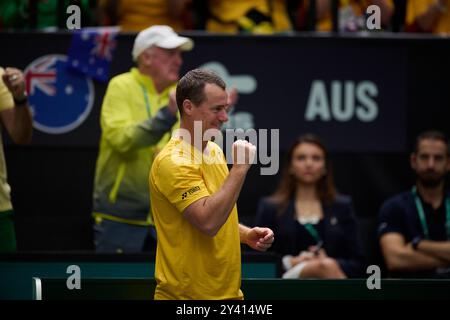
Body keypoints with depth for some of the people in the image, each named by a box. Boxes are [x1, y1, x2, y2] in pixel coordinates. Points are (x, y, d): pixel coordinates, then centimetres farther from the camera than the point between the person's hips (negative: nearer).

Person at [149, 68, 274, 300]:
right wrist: (240, 167, -25)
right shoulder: (174, 162, -18)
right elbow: (208, 222, -29)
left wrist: (246, 235, 4)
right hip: (187, 294, -8)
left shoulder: (215, 150, 10)